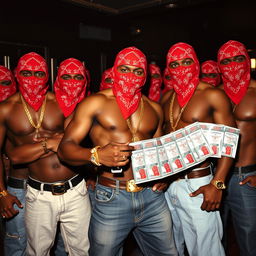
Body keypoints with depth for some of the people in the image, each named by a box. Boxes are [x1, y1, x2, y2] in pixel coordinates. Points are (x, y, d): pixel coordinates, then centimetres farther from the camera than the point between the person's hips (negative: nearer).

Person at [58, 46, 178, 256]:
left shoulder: (154, 108, 11)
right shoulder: (96, 103, -4)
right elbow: (65, 147, -8)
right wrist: (96, 155, -27)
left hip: (152, 197, 4)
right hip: (111, 199, -4)